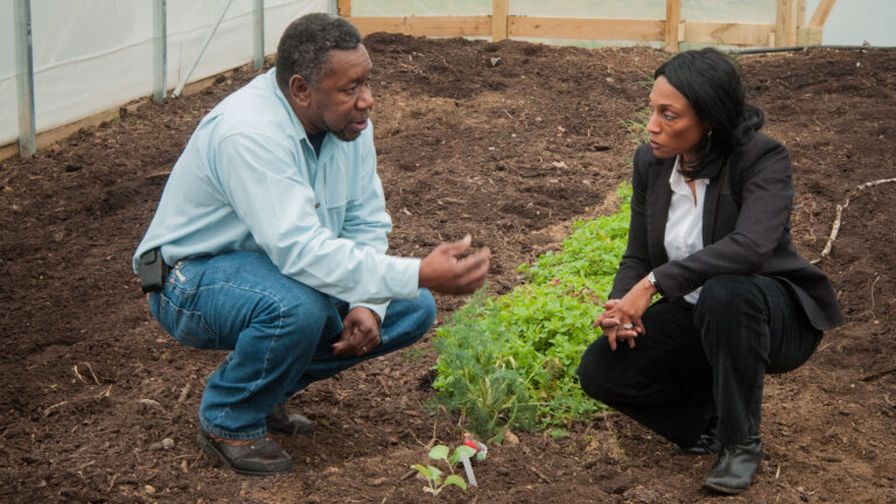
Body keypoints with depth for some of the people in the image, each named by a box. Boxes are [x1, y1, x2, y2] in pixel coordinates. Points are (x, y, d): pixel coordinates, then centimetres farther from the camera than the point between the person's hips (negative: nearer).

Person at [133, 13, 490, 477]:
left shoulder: (349, 121, -7)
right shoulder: (248, 132, -32)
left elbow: (366, 224, 2)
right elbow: (301, 251, -40)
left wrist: (366, 306, -16)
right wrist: (420, 275, -44)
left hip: (277, 267, 8)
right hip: (193, 280, -8)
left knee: (412, 311, -5)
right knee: (299, 306, -38)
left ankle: (267, 384, 10)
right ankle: (229, 421, -9)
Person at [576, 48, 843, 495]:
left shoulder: (762, 159, -24)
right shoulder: (651, 161, -7)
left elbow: (751, 246, -40)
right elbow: (638, 257, 0)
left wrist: (655, 282, -42)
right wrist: (621, 306, -22)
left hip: (772, 313, -5)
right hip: (696, 314, 5)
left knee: (724, 293, -40)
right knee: (599, 370, -16)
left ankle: (742, 440, -17)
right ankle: (714, 413, 7)